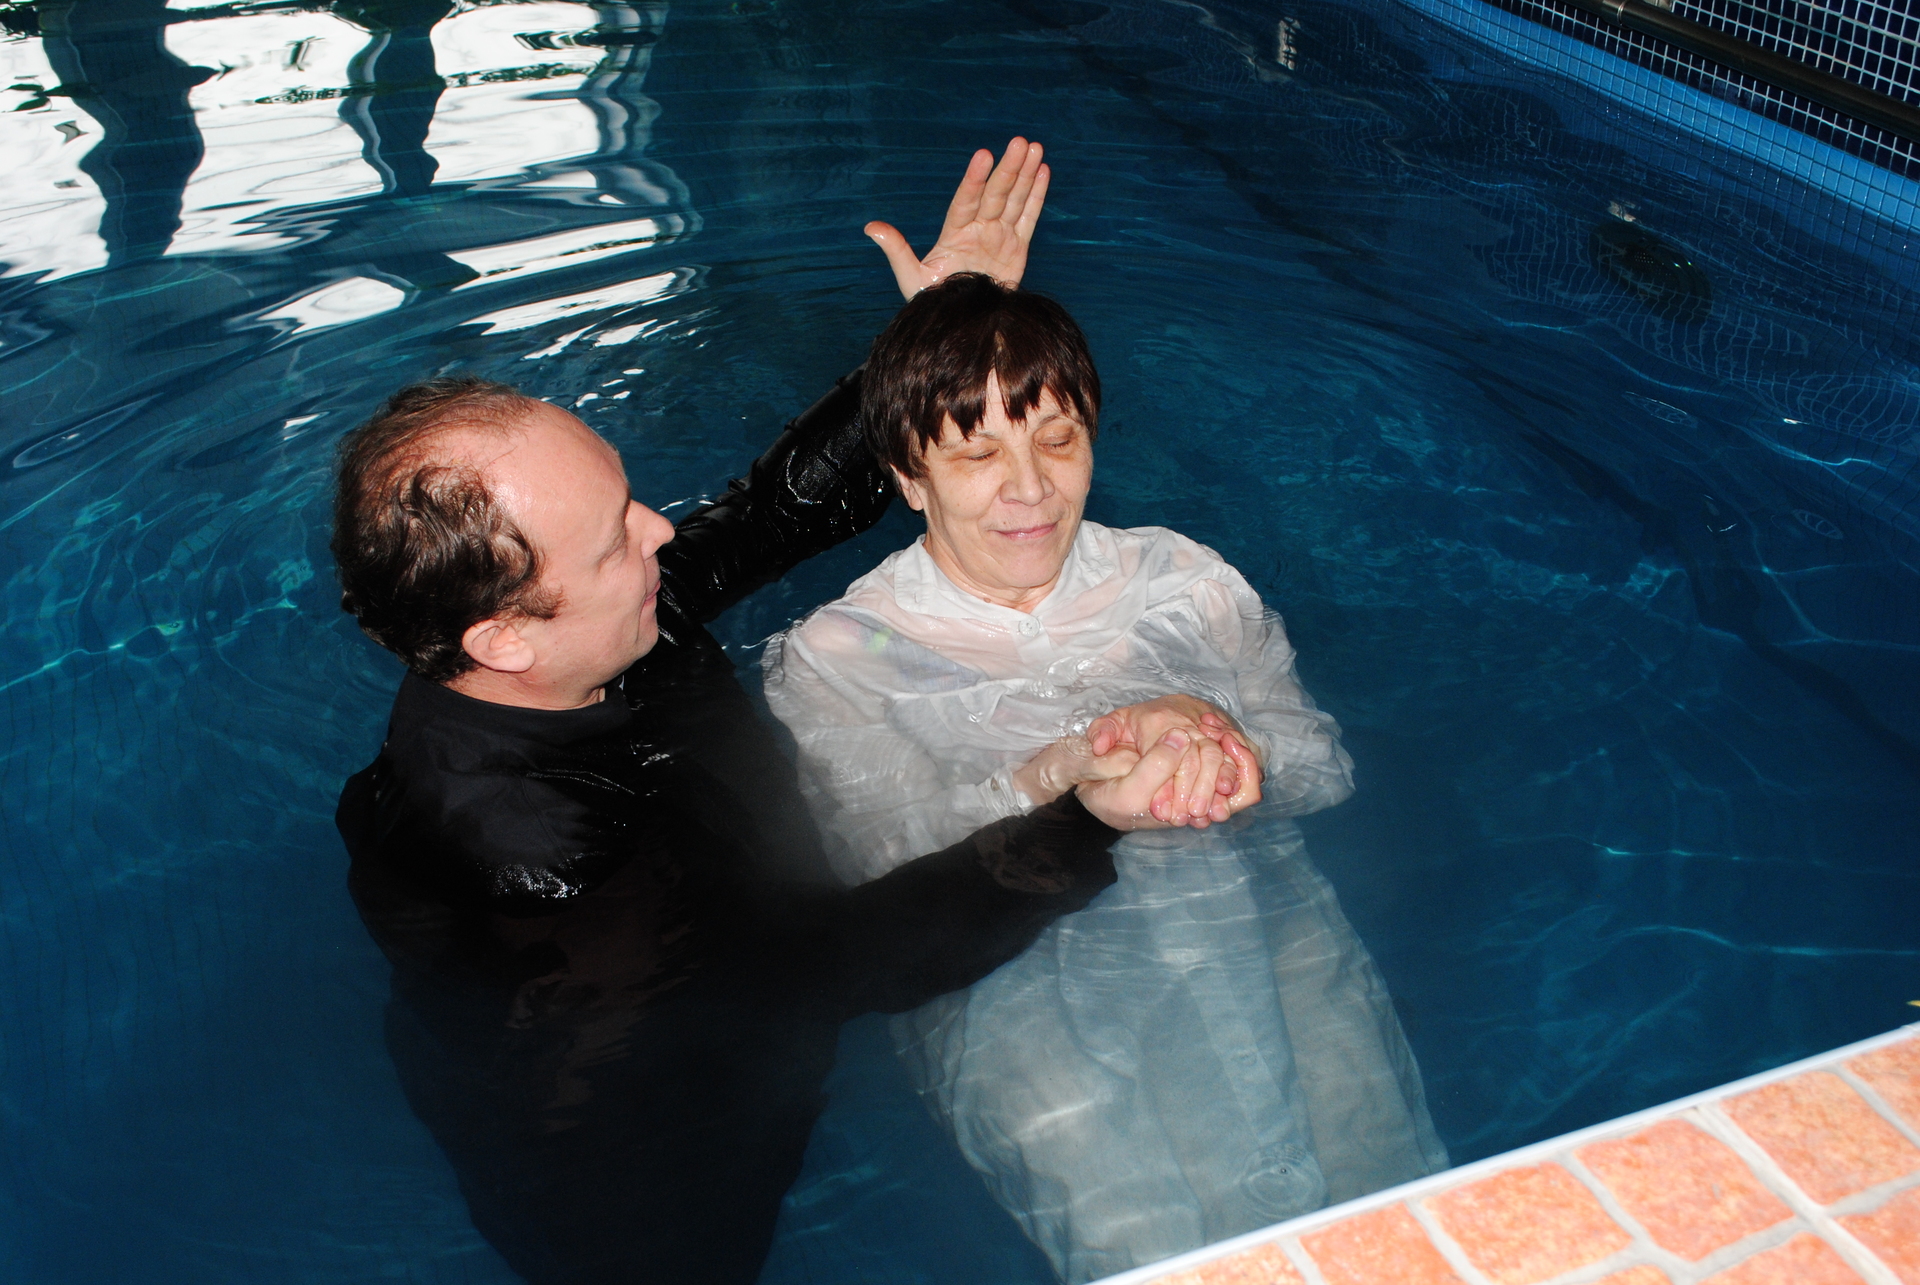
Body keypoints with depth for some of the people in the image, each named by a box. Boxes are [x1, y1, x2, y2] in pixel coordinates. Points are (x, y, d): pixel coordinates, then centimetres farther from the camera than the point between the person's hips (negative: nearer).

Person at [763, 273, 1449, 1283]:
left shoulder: (1182, 580, 17)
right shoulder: (834, 657, 7)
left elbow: (1323, 758, 11)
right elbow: (881, 857, -6)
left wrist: (1228, 743, -13)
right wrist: (1054, 779, -23)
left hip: (1246, 906, 3)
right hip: (1007, 965, -2)